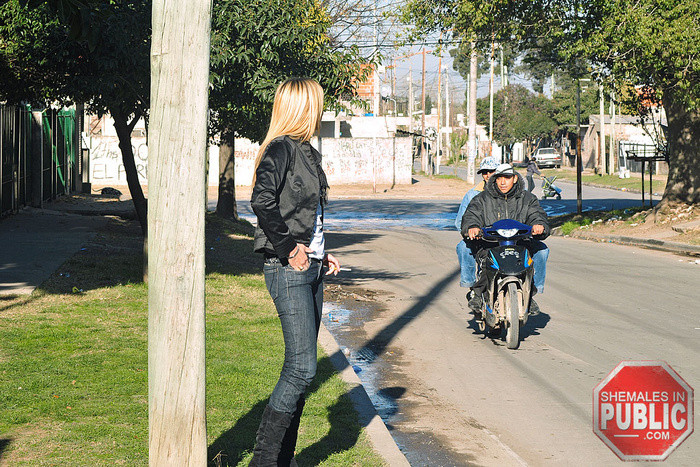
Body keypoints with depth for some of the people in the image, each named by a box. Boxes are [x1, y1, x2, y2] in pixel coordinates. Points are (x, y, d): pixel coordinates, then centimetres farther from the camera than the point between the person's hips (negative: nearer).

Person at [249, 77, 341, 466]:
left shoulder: (308, 153, 17)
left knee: (301, 367, 11)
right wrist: (288, 248, -20)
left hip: (311, 268, 9)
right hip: (289, 271, -9)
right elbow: (263, 201, -26)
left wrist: (321, 252, 14)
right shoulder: (280, 149, -11)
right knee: (302, 367, -10)